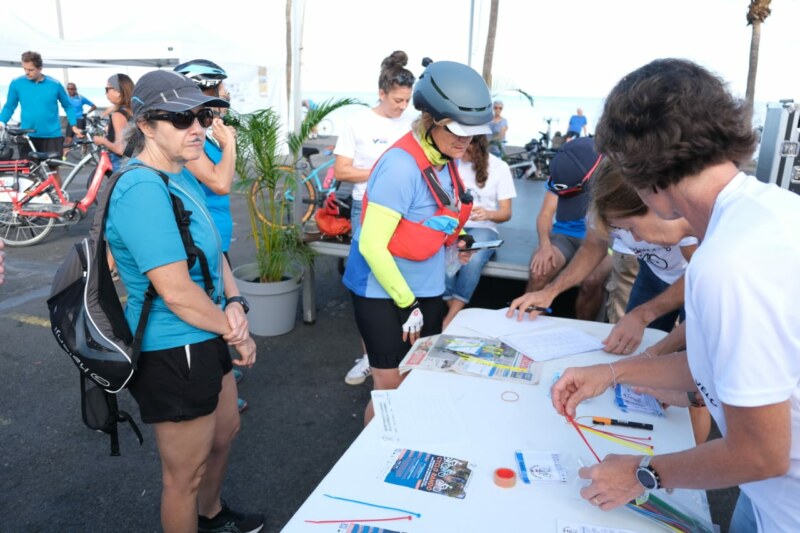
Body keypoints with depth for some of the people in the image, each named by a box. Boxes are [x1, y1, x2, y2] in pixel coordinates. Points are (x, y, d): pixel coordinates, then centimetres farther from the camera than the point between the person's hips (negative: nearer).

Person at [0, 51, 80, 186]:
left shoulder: (55, 84, -3)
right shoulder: (16, 83, -1)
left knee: (53, 169, 6)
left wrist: (73, 126, -1)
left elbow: (68, 106, 9)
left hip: (52, 135, -1)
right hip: (27, 136, 1)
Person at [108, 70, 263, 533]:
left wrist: (235, 302, -8)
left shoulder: (183, 177, 4)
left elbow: (213, 251, 11)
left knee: (225, 431, 30)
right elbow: (177, 292, -28)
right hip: (173, 354, -10)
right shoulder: (143, 190, -26)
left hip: (206, 339, 10)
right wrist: (238, 335, -14)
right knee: (185, 474, 12)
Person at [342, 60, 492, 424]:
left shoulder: (446, 160, 0)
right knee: (391, 388, 3)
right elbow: (371, 245, -24)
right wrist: (407, 303, -18)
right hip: (384, 292, -7)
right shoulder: (401, 166, -25)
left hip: (427, 289, 7)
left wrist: (456, 239, -1)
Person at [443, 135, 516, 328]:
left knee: (474, 259, -36)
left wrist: (488, 214, -21)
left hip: (482, 228, -1)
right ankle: (457, 315, -25)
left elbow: (506, 213, 1)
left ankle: (450, 319, -28)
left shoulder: (499, 167, 2)